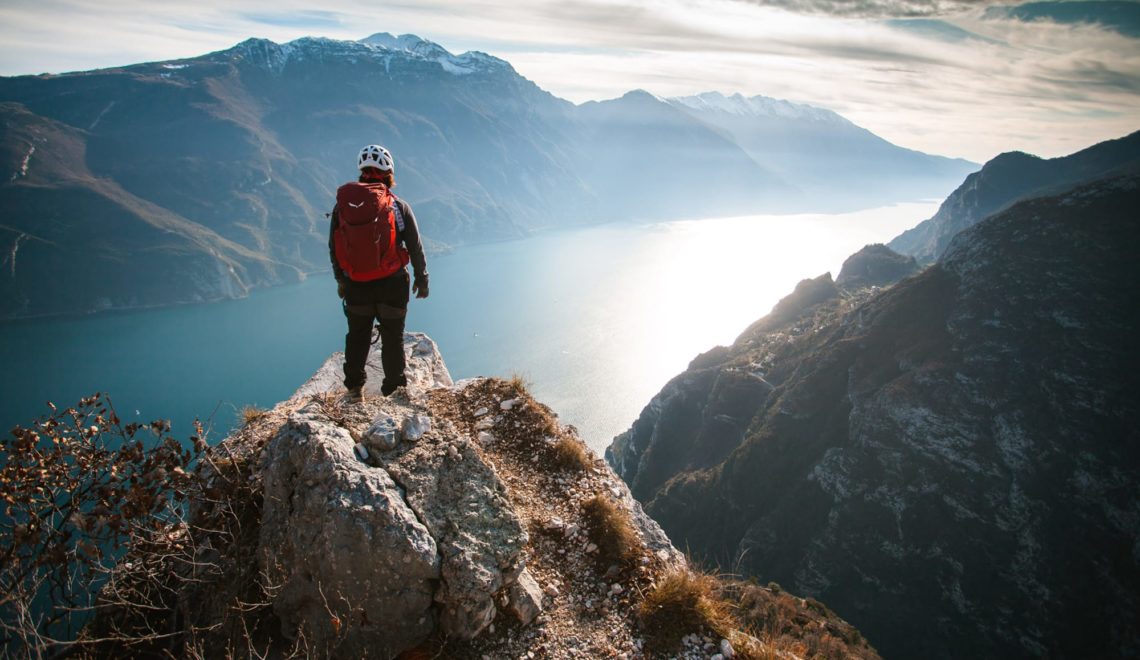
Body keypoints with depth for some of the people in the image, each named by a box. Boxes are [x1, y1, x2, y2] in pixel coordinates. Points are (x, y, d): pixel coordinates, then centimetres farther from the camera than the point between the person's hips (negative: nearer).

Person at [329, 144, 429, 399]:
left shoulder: (342, 205, -2)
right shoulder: (399, 207, -8)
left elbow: (333, 248, 5)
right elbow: (415, 248, -4)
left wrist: (340, 279, 18)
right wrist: (422, 279, 8)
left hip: (356, 285, 2)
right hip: (392, 283, -2)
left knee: (357, 336, 20)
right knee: (392, 338, 12)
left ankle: (354, 387, 30)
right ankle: (395, 388, 20)